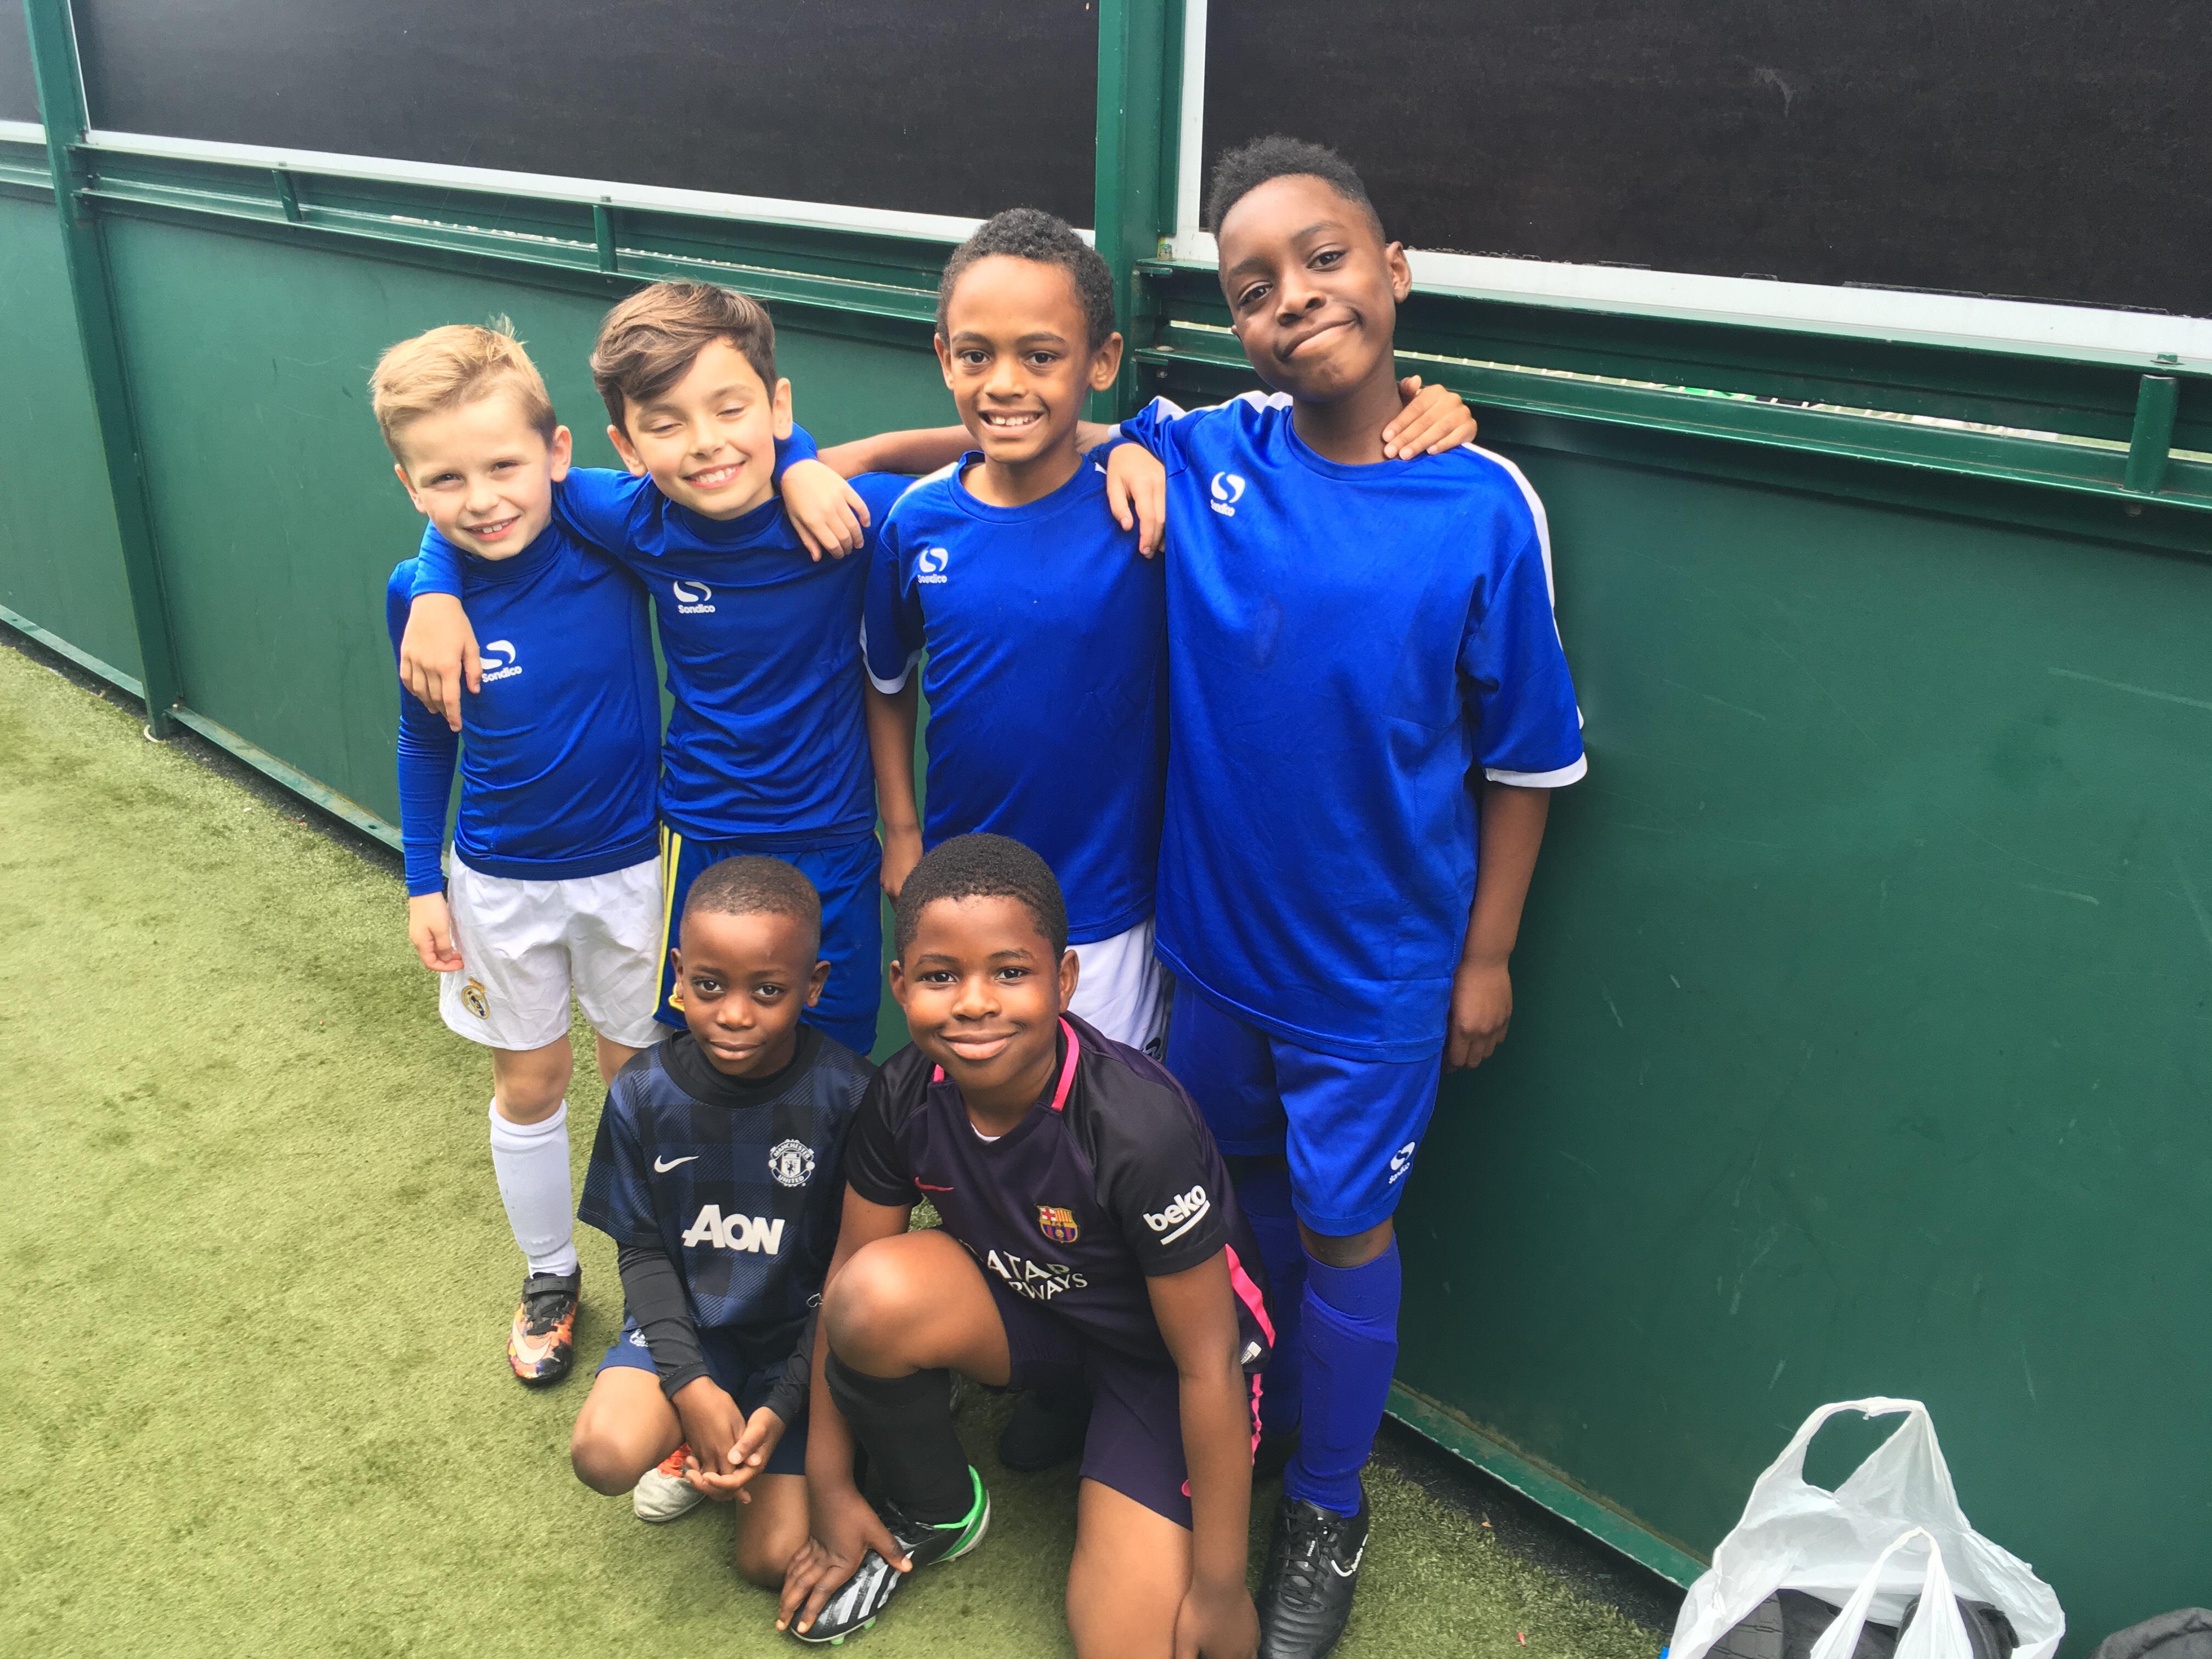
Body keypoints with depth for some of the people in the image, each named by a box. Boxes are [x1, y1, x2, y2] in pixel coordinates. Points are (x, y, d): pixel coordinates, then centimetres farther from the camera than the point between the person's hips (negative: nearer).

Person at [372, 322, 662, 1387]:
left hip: (629, 867, -1)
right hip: (500, 885, 2)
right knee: (529, 1087, 18)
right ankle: (549, 1277, 41)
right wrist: (422, 880, 5)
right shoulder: (417, 593, -13)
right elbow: (425, 741, 2)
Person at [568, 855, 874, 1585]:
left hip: (800, 1331, -2)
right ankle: (692, 1438, 8)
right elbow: (642, 1250, -3)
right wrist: (691, 1385, -16)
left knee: (775, 1557, -11)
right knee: (605, 1455, -26)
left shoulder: (846, 1094, -19)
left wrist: (782, 1408, -16)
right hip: (688, 1320, 2)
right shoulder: (644, 1094, -11)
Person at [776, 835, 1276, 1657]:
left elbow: (1208, 1362, -25)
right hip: (1025, 1304, 4)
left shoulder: (1140, 1125, -34)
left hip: (1159, 1350, -4)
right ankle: (932, 1513, 1)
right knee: (878, 1294, -28)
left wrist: (1220, 1591, -17)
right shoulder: (906, 1095, -19)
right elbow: (847, 1274, -6)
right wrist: (828, 1488, -1)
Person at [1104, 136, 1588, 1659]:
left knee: (1343, 1233, 13)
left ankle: (1329, 1513, 37)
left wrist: (1486, 954, -4)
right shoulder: (1202, 454, -11)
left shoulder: (1481, 505, -15)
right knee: (1242, 1203, 22)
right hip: (1216, 929, 3)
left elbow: (1525, 759, -7)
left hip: (1379, 963, -3)